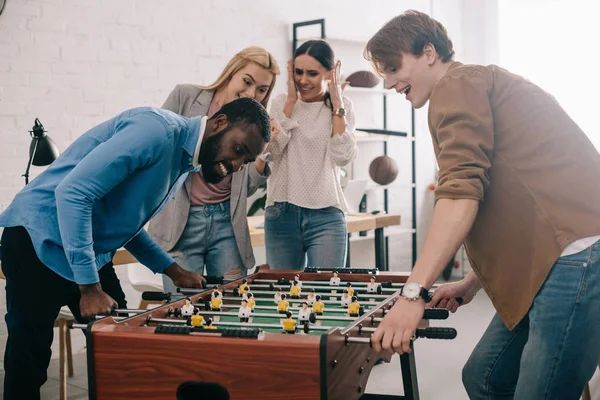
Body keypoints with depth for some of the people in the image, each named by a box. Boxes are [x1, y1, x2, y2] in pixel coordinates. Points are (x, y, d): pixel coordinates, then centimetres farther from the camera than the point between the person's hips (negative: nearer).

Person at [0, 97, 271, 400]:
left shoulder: (185, 162, 9)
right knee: (29, 361, -2)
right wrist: (90, 289, -26)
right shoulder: (157, 129, -21)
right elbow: (72, 192, -27)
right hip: (40, 240, -9)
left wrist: (173, 270, 11)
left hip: (93, 253, 9)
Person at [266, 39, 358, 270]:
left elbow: (343, 157, -10)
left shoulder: (342, 107, 5)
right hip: (281, 215, 2)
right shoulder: (281, 103, 8)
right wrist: (291, 101, -4)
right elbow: (271, 151, -7)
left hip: (326, 216, -1)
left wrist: (336, 104, -6)